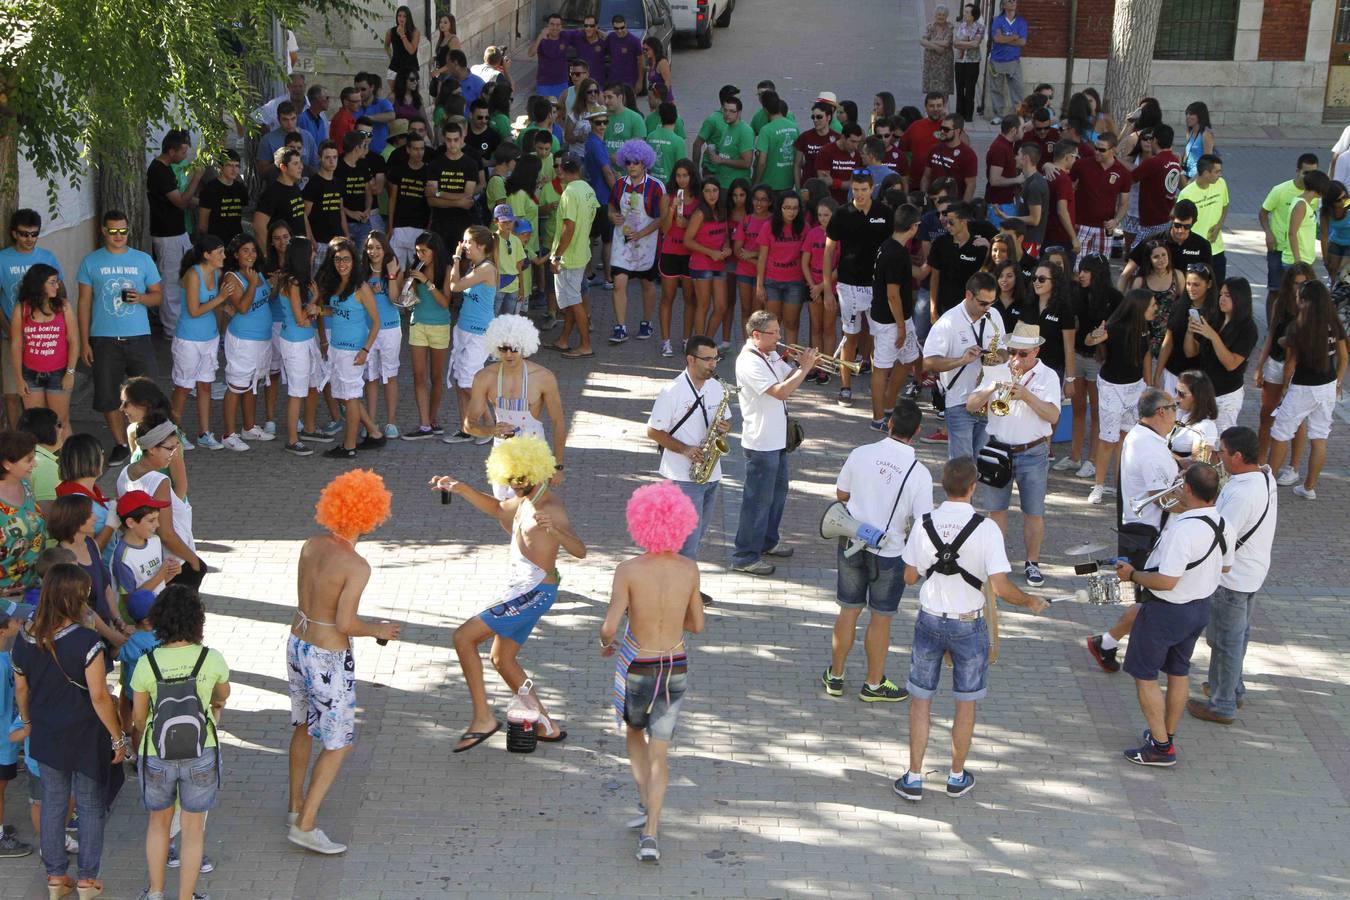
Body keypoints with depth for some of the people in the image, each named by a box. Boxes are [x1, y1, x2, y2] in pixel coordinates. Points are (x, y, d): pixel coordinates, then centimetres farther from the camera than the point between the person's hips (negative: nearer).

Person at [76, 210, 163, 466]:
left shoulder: (143, 260, 6)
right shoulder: (91, 262, 3)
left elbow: (158, 295, 10)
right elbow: (84, 302, 5)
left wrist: (141, 298, -14)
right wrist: (84, 341, 0)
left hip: (138, 338, 0)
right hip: (104, 339, 0)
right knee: (108, 396, 4)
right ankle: (121, 444, 18)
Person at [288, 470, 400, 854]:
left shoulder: (311, 547, -2)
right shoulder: (357, 567, -23)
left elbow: (306, 601, 8)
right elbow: (345, 624, -26)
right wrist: (376, 630, -7)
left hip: (297, 645, 8)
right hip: (329, 660, -8)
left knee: (304, 727, 26)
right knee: (339, 744, 6)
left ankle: (296, 805, 41)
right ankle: (305, 825, 6)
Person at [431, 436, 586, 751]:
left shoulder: (551, 508, -21)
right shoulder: (525, 500, 10)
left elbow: (580, 550, -34)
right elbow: (496, 508, 30)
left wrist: (554, 529, -54)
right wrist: (460, 489, 16)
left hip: (534, 593, -10)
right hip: (520, 589, 10)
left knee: (464, 637, -14)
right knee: (502, 660, 19)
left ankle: (483, 718, -9)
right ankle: (546, 726, 24)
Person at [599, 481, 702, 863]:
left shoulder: (628, 570, -19)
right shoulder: (689, 568, -9)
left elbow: (609, 627, -21)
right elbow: (697, 625, 3)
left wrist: (606, 642, 2)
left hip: (636, 670, -2)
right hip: (675, 669, 2)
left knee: (634, 733, 29)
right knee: (659, 753, 8)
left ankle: (647, 804, 20)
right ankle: (650, 833, -4)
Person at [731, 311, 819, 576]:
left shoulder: (771, 355, 8)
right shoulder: (749, 362, -22)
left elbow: (788, 379, 14)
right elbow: (781, 392, -29)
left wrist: (802, 365, -5)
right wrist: (806, 368, -23)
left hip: (777, 439, 10)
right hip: (761, 442, -10)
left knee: (777, 492, 22)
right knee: (758, 499, -3)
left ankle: (767, 541, 38)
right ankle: (745, 556, 5)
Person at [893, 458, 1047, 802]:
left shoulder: (923, 525, -9)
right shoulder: (986, 529, -18)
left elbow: (910, 577, 2)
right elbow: (1001, 587, -21)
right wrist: (1031, 601, -2)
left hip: (930, 620, 2)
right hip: (969, 625, -2)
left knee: (920, 700, 13)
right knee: (966, 703, 15)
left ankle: (913, 778, 17)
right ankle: (957, 777, 27)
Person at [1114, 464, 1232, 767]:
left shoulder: (1183, 530, -32)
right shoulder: (1225, 526, -4)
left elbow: (1166, 581, -32)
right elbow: (1225, 567, 11)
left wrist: (1132, 574, -16)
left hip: (1166, 611, -8)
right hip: (1201, 606, 8)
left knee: (1144, 674, 6)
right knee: (1179, 671, 22)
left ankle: (1161, 746, 9)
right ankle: (1167, 733, 36)